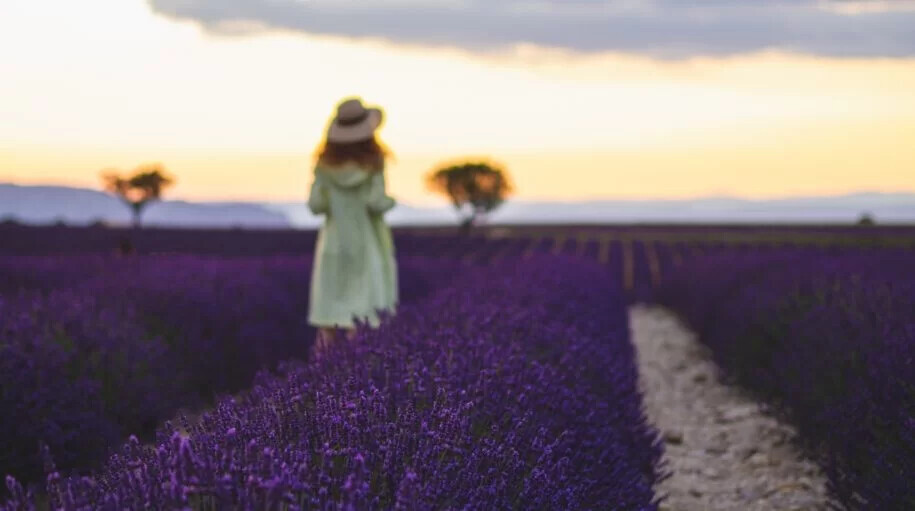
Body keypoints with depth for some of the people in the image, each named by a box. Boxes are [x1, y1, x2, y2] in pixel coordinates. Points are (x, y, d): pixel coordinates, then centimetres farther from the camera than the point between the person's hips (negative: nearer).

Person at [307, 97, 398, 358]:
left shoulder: (326, 163, -2)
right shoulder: (372, 163, -11)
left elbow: (316, 204, -5)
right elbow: (376, 202, -17)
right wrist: (390, 201, 4)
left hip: (335, 241, 3)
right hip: (368, 244, -3)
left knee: (332, 302, 7)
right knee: (363, 315, 0)